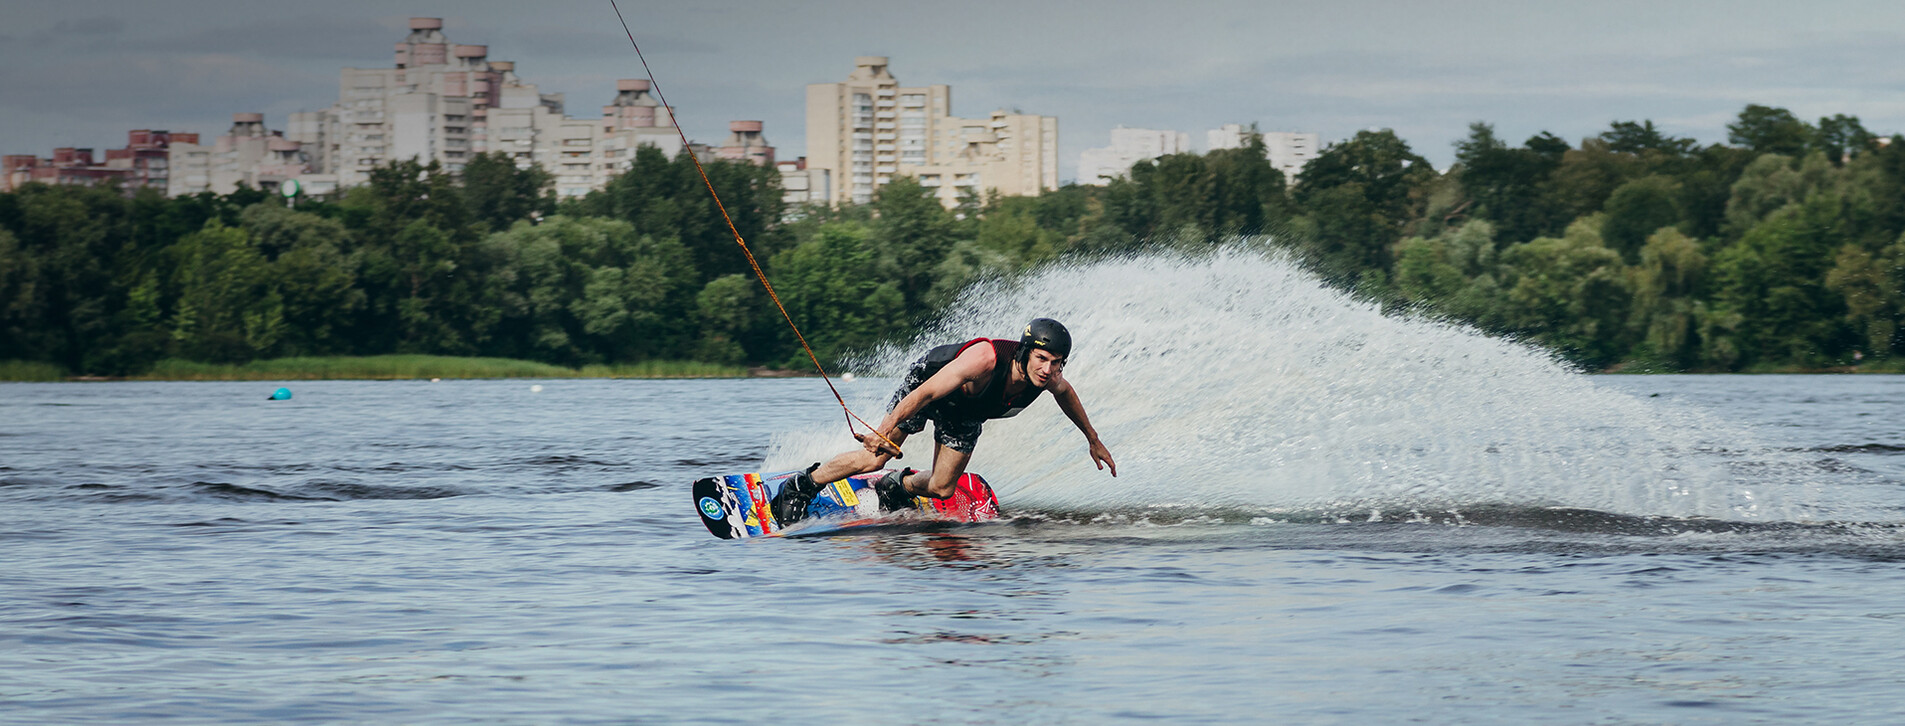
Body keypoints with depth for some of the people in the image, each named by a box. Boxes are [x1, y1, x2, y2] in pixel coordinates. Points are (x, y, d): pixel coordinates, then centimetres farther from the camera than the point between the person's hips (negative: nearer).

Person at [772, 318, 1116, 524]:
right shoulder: (986, 360, -44)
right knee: (872, 459, -11)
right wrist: (885, 431, -44)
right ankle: (803, 486, 9)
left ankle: (897, 487, 32)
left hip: (965, 413, 5)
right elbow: (926, 393, -39)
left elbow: (1066, 393, 0)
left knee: (941, 488, 1)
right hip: (928, 380, -5)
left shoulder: (1050, 378, -26)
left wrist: (1093, 439, 12)